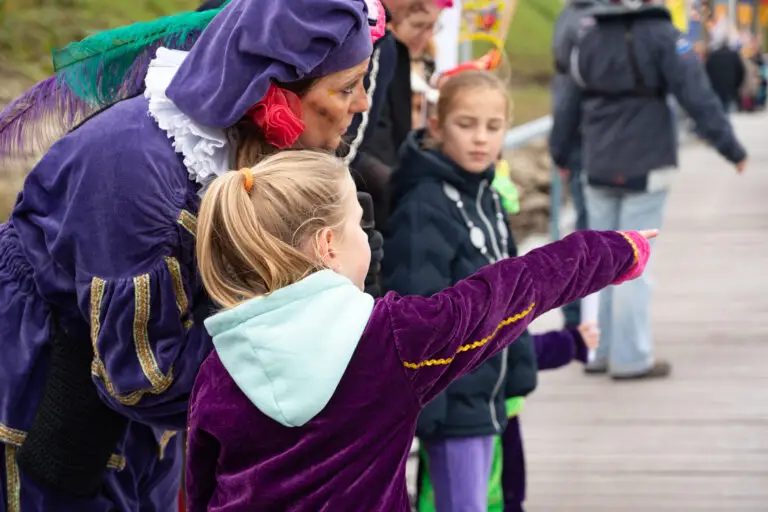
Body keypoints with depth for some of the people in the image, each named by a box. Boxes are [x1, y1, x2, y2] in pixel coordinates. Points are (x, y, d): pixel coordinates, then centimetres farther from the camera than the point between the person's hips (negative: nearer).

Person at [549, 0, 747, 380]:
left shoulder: (588, 35, 5)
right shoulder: (660, 35, -12)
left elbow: (570, 101, 13)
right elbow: (697, 96, -16)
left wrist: (560, 152, 26)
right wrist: (731, 148, -10)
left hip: (599, 170, 5)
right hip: (645, 169, -5)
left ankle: (600, 349, 19)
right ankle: (631, 357, 2)